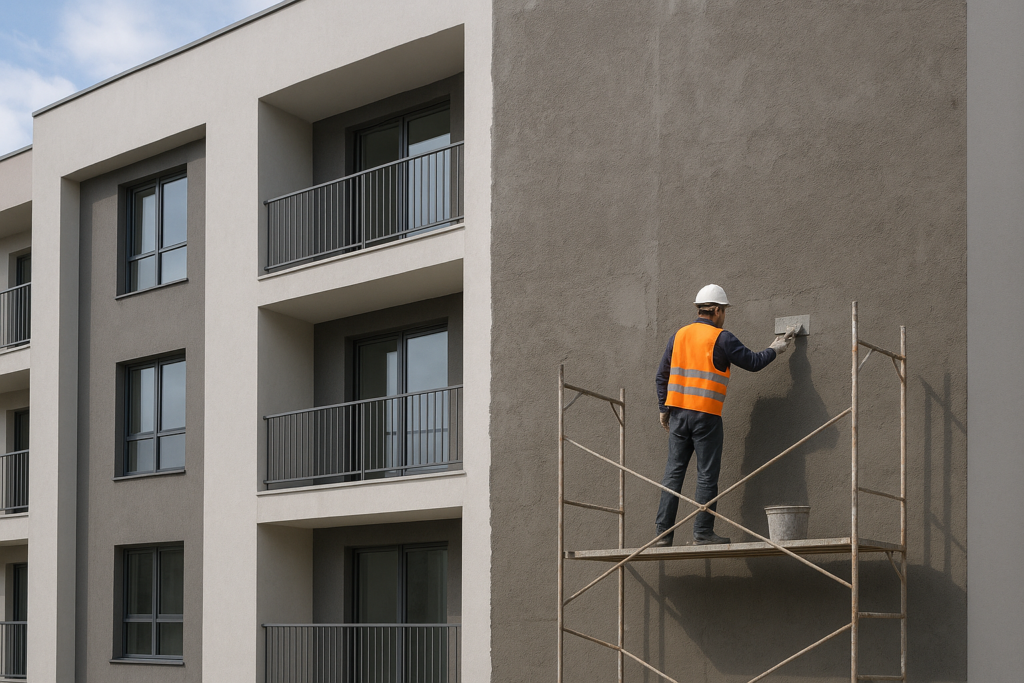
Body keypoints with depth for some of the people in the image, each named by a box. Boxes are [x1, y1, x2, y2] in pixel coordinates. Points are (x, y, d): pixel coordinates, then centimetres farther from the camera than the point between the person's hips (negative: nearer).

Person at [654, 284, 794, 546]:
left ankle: (663, 532, 3)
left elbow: (662, 376, 12)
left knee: (673, 472, 6)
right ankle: (703, 532, 2)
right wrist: (774, 350, 20)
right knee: (707, 475, 1)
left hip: (678, 412, 5)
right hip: (706, 415, -5)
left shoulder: (679, 335, 10)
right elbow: (753, 362, 1)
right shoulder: (721, 338, -6)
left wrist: (664, 409, 19)